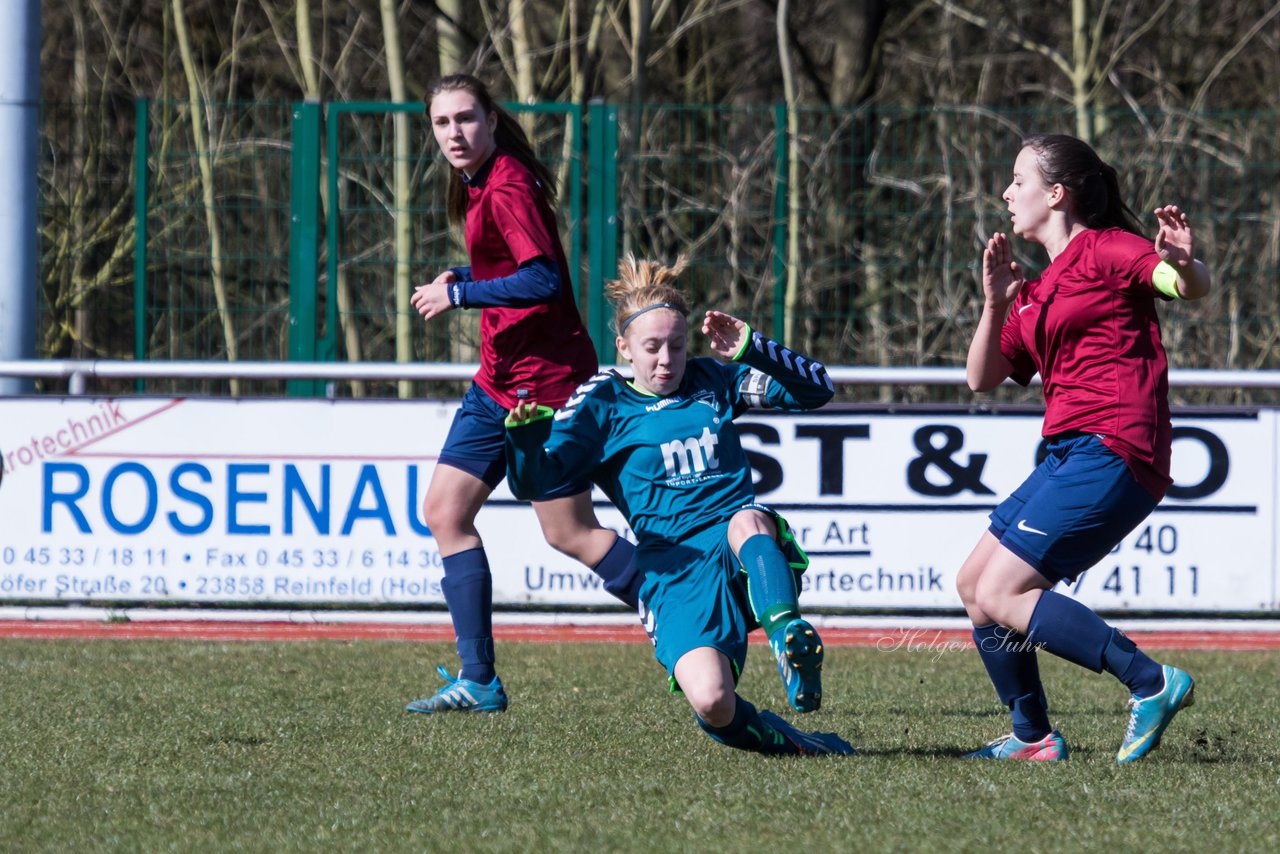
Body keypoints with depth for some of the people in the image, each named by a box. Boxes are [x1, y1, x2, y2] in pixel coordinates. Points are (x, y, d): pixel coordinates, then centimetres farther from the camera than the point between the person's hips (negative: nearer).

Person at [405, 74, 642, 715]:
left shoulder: (508, 188, -18)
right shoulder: (478, 185, 12)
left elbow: (544, 280, -26)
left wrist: (460, 293, -20)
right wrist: (460, 276, 7)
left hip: (546, 381, -10)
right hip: (500, 380, 10)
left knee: (569, 533, -6)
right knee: (445, 511, 3)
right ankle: (478, 681, 4)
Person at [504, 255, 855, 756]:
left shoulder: (712, 382, 16)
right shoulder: (603, 404, 8)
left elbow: (816, 390, 12)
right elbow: (533, 480, -1)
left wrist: (752, 349, -4)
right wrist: (523, 436, -24)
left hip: (746, 549, 2)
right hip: (674, 569, -2)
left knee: (748, 521, -39)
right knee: (712, 704, -28)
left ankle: (789, 636, -50)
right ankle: (786, 741, -1)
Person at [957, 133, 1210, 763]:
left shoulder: (1103, 249, -3)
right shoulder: (1037, 292, 22)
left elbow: (1193, 288, -16)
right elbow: (982, 379, 15)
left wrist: (1184, 263, -39)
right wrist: (995, 305, 0)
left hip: (1111, 452, -10)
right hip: (1069, 453, 10)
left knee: (1000, 594, -15)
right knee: (973, 584, 11)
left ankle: (1152, 684, -16)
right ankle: (1032, 737, 16)